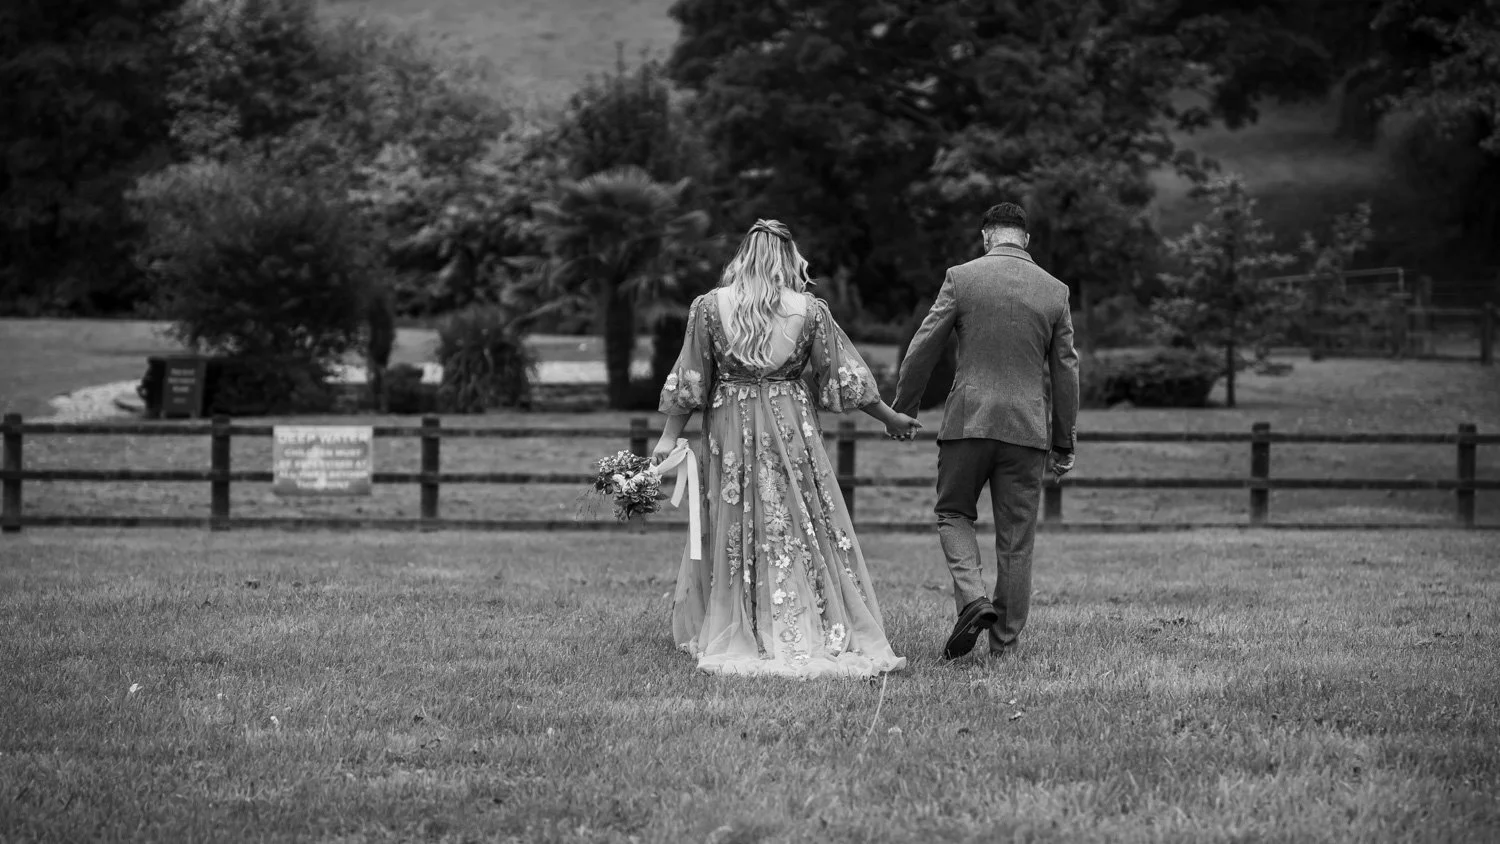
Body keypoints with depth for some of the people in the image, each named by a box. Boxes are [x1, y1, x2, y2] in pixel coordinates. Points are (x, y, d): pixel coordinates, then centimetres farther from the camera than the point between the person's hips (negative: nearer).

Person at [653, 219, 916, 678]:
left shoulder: (709, 306, -3)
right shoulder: (809, 310, -3)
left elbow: (689, 380, -3)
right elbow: (843, 376, 1)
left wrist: (669, 436, 3)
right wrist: (889, 417, 12)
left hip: (731, 431, 0)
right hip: (792, 430, 0)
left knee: (733, 531, 9)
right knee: (805, 530, 6)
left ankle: (736, 637, 8)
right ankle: (820, 634, 4)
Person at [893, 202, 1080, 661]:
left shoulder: (961, 278, -2)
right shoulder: (1054, 291, 4)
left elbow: (923, 349, -1)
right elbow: (1065, 371, 6)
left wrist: (902, 409, 12)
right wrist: (1064, 442, 13)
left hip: (969, 417, -2)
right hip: (1027, 426, 2)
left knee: (953, 514, 15)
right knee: (1015, 537, 8)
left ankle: (972, 597, -10)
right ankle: (1004, 642, 11)